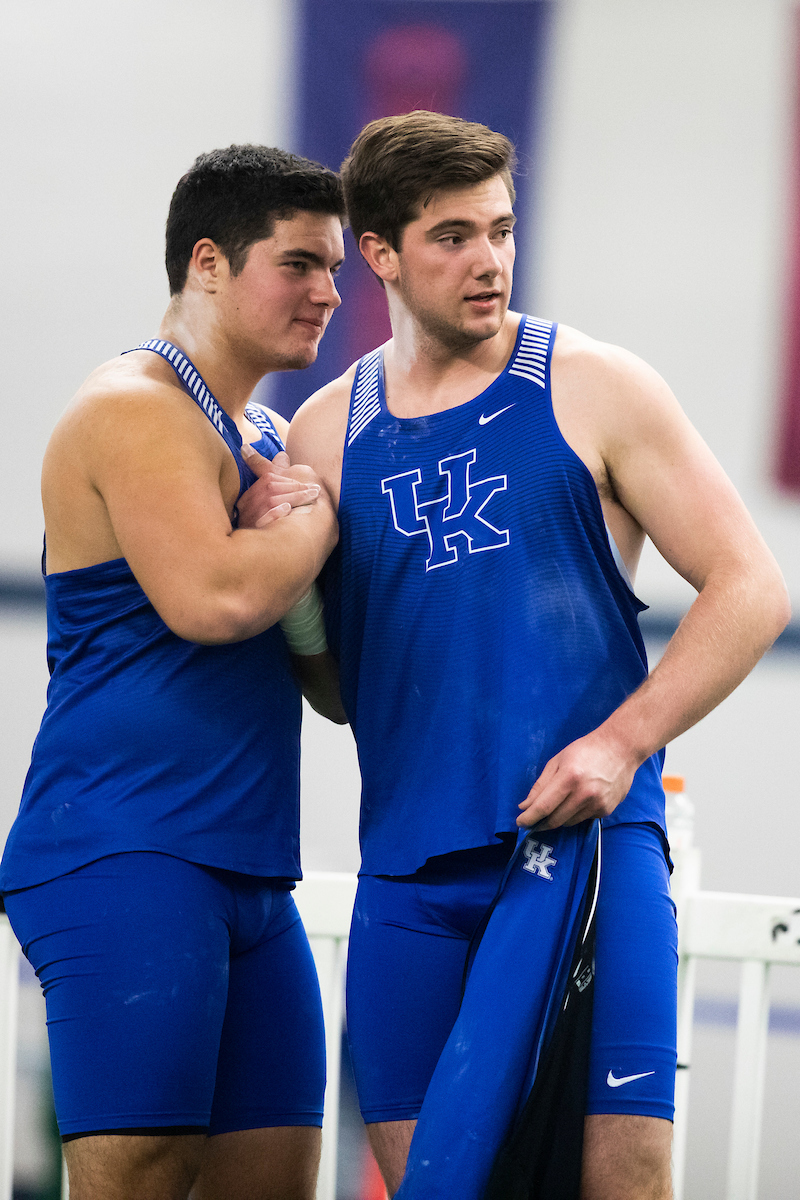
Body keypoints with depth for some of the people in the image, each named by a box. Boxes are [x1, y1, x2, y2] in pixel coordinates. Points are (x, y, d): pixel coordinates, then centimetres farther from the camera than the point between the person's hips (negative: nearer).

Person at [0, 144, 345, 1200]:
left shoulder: (267, 434, 22)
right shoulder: (135, 411, -8)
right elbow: (211, 597, -24)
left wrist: (295, 522, 3)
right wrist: (317, 518, -4)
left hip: (246, 872, 9)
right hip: (122, 854, -9)